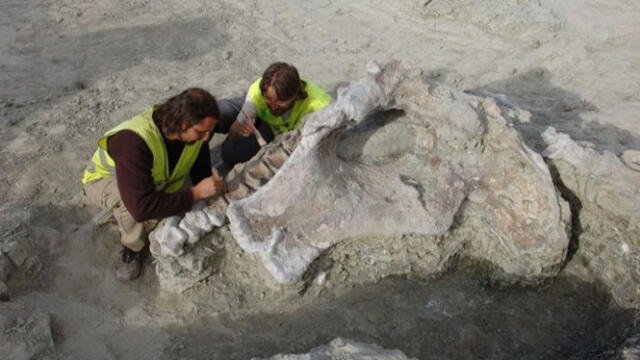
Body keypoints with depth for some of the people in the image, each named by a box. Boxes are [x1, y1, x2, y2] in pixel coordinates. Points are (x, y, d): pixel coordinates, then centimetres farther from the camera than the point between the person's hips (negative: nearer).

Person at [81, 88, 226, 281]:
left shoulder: (195, 130, -23)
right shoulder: (134, 140, -42)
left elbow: (201, 173, -5)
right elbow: (142, 206, -46)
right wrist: (195, 193, -41)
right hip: (105, 180, -6)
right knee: (129, 200, -40)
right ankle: (132, 247, -8)